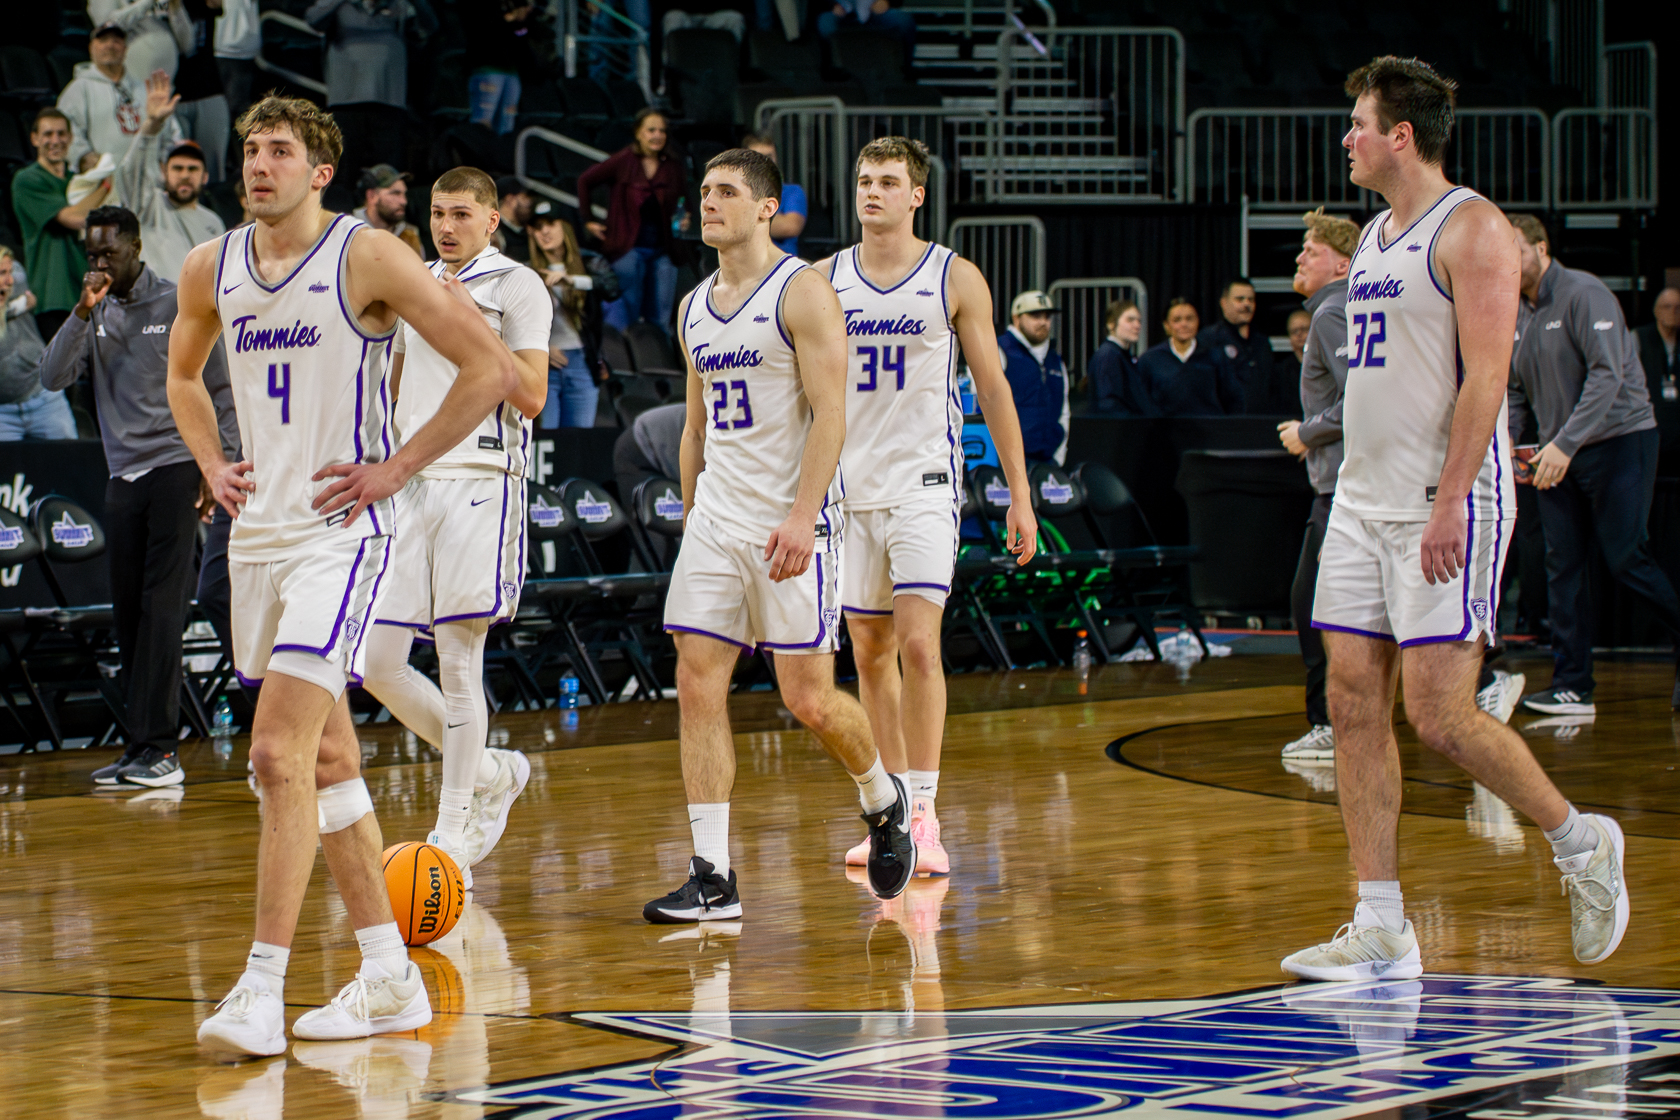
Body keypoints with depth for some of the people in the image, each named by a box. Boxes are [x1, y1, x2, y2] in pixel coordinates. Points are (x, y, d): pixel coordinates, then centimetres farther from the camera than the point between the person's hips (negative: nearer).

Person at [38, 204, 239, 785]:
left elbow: (222, 389, 3)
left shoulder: (179, 306, 0)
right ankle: (141, 747, 7)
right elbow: (53, 377, 0)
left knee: (162, 608, -11)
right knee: (129, 615, 3)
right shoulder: (96, 317, 12)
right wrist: (82, 312, -10)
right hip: (123, 476, 5)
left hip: (175, 467, -5)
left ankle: (157, 748, -15)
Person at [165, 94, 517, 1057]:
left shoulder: (366, 257, -11)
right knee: (325, 757, 12)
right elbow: (184, 373, 29)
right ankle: (390, 978, 21)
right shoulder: (211, 270, 7)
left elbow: (494, 369, -12)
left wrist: (395, 468, -12)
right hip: (258, 532, 7)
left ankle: (263, 991, -15)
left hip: (340, 532, -7)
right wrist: (212, 463, 12)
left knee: (282, 755, -17)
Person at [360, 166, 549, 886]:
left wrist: (472, 321, -16)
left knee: (457, 659, -7)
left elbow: (531, 397, -11)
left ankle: (453, 833, 2)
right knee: (375, 660, 0)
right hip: (411, 483, 6)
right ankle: (489, 772, 20)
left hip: (481, 482, -6)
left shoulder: (517, 287, -2)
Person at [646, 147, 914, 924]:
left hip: (791, 524, -6)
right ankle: (713, 878, -2)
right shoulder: (694, 308, 13)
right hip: (716, 521, 6)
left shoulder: (803, 292, -8)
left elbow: (830, 415, -15)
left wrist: (803, 516, -24)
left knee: (808, 699, -4)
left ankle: (884, 800, 26)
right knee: (697, 687, -4)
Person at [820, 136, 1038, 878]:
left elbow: (993, 385, 3)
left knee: (918, 644, -15)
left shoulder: (954, 279, -1)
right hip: (849, 484, 4)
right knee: (869, 650, 7)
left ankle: (923, 815, -12)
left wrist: (1019, 493, 1)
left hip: (924, 481, -3)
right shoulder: (825, 280, 6)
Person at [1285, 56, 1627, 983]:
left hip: (1445, 508, -9)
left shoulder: (1471, 229, -10)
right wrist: (1362, 498, 19)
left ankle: (1579, 841, 12)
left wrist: (1450, 506, -23)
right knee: (1353, 704, 2)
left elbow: (1485, 377, -17)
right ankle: (1380, 932, 5)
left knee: (1439, 714, -11)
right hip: (1363, 504, 9)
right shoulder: (1373, 237, 17)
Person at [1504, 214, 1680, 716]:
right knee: (1563, 566, 1)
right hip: (1560, 454, 7)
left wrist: (1565, 443, -26)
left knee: (1625, 560, -9)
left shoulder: (1584, 294, -12)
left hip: (1618, 441, -7)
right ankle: (1572, 686, 2)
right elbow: (1517, 392, 18)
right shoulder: (1518, 317, 12)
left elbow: (1608, 374, -21)